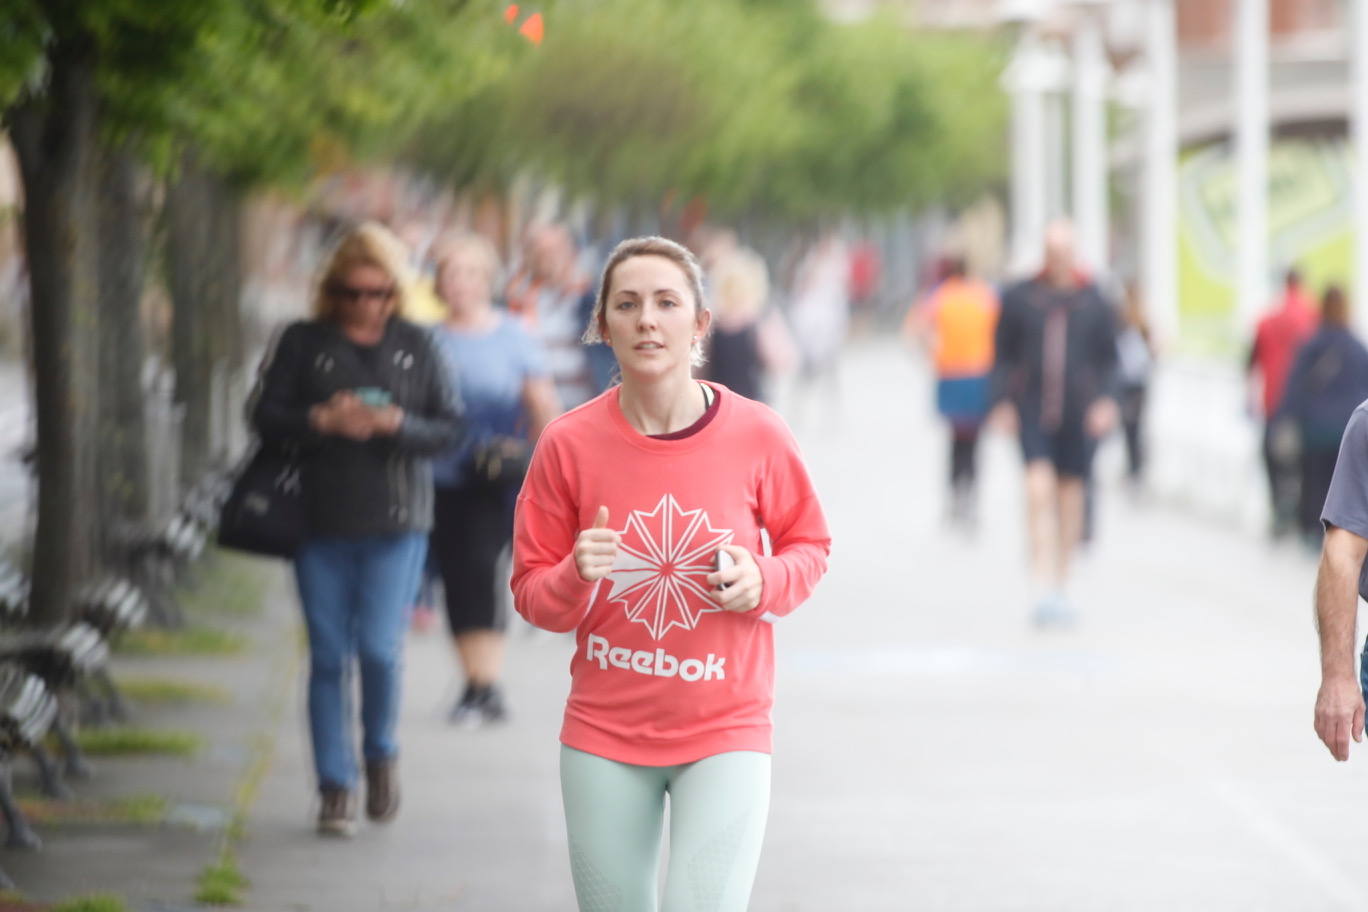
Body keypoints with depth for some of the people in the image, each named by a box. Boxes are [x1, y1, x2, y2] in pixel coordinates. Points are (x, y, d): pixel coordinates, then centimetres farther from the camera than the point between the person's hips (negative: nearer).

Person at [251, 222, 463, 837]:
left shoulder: (414, 347, 5)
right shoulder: (304, 343, 3)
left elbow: (449, 428, 4)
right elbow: (267, 417, 0)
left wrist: (397, 424, -15)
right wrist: (323, 420, -16)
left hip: (395, 521, 0)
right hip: (321, 522, 0)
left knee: (379, 647, -10)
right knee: (329, 657, 2)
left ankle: (381, 755, 18)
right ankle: (335, 789, 9)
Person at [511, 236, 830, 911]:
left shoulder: (756, 434, -7)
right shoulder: (569, 443, -6)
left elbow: (809, 545, 9)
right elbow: (532, 594, 1)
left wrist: (765, 580, -12)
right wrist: (577, 577, -21)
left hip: (725, 731, -1)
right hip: (605, 735, 1)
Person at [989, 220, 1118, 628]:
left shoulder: (1094, 300, 6)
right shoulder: (1018, 298, 4)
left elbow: (1108, 359, 9)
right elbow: (1002, 355, 8)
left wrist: (1106, 400, -5)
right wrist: (1002, 401, -2)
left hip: (1079, 414, 2)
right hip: (1032, 413, -1)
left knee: (1070, 494, 7)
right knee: (1039, 489, -16)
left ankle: (1059, 588, 20)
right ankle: (1043, 587, -20)